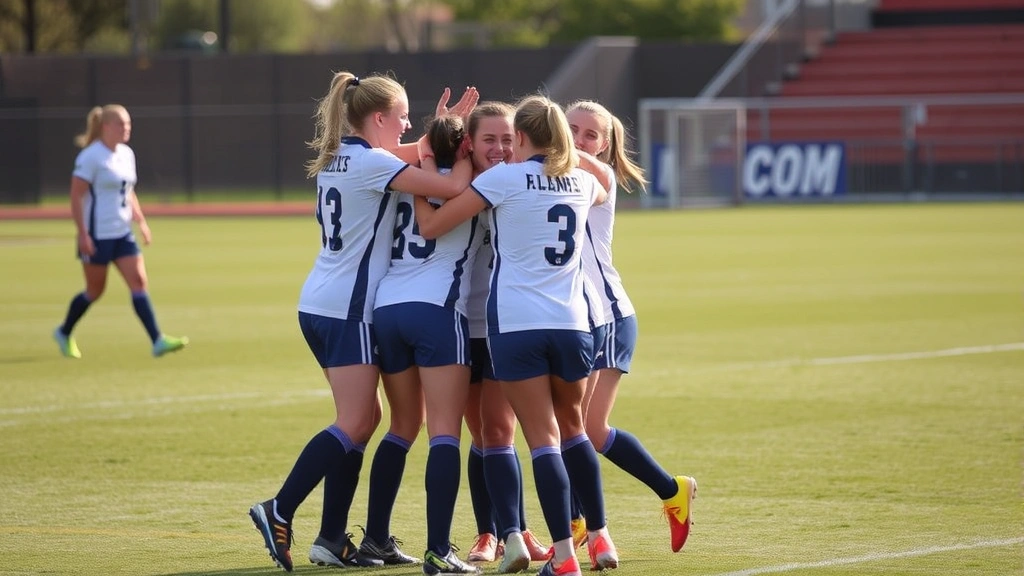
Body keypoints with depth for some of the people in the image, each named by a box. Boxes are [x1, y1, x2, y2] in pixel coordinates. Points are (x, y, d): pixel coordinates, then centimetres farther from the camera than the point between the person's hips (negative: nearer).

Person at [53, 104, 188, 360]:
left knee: (139, 282, -6)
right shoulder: (91, 157, -14)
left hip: (122, 233, 7)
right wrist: (83, 234, -20)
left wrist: (141, 221, 14)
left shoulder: (127, 154, 9)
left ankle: (158, 341, -13)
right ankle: (64, 333, 29)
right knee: (95, 290, 6)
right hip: (97, 235, -7)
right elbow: (76, 196, -16)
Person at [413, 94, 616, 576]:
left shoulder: (504, 178, -4)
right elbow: (601, 193, 40)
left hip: (516, 324, -4)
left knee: (543, 438, -3)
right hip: (572, 323, 4)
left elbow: (430, 226, -3)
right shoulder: (582, 182, 12)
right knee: (572, 428, 22)